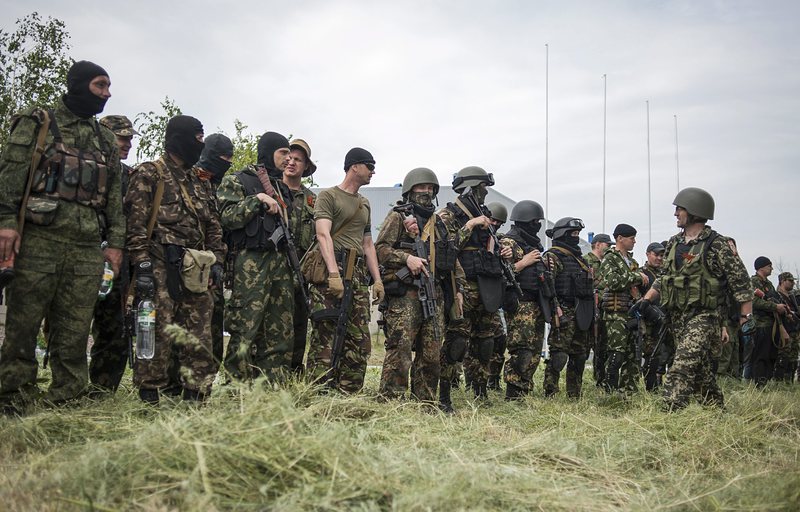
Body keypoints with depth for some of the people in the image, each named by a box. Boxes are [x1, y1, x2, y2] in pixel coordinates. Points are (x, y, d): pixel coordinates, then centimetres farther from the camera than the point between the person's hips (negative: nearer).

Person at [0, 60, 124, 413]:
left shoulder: (106, 141, 21)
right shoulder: (37, 124, 8)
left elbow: (114, 196, 19)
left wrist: (115, 242, 10)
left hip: (87, 248, 4)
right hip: (38, 238, -4)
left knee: (74, 331, 2)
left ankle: (66, 403, 8)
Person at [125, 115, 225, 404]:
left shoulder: (196, 183, 24)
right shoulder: (149, 174, 1)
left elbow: (213, 226, 24)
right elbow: (136, 223, -8)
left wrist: (216, 261, 11)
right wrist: (142, 265, -16)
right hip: (161, 268, -7)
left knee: (198, 340, 4)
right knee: (159, 335, -7)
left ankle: (194, 400, 10)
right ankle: (149, 398, 2)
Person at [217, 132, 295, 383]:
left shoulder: (284, 187, 21)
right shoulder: (237, 181, 1)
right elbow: (227, 217, -12)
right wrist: (258, 199, -16)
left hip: (281, 262, 7)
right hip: (251, 262, -7)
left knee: (281, 331, 7)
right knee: (245, 331, -9)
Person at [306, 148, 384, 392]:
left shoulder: (365, 204, 24)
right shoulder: (328, 195, 2)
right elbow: (323, 235, -11)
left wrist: (377, 280, 15)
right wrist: (334, 273, -23)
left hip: (358, 276, 8)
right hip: (331, 272, -7)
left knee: (359, 341, 4)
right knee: (325, 338, -11)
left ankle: (348, 396, 9)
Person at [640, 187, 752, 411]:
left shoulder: (717, 244, -9)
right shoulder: (674, 243, 12)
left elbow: (740, 281, -8)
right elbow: (664, 277, 20)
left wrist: (746, 316, -12)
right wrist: (646, 299, 8)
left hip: (702, 316, -7)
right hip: (676, 315, 7)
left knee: (682, 368, -19)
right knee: (700, 369, 15)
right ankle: (716, 409, 28)